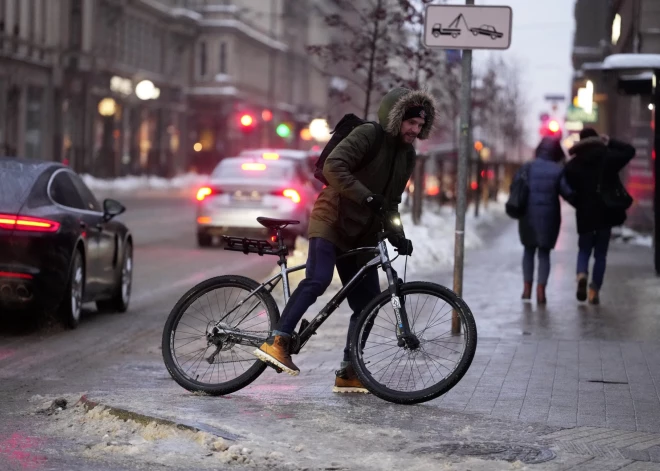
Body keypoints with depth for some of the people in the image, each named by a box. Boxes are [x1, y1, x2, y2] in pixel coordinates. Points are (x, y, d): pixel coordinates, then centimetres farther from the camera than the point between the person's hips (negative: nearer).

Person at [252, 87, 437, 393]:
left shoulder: (407, 156, 11)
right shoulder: (367, 135, -12)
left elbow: (392, 201, 14)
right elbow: (333, 167, -25)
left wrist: (397, 234, -2)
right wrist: (367, 197, -32)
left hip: (362, 235, 8)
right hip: (332, 220, -8)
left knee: (368, 302, 3)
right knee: (317, 280, -29)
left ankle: (349, 373, 10)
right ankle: (276, 342, -28)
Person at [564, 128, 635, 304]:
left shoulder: (572, 165, -1)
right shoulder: (608, 157, -2)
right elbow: (629, 150, 11)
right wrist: (610, 142, 13)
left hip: (584, 214, 0)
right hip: (606, 213, 0)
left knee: (584, 250, 15)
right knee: (600, 254, 10)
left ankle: (582, 274, -16)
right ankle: (595, 291, 4)